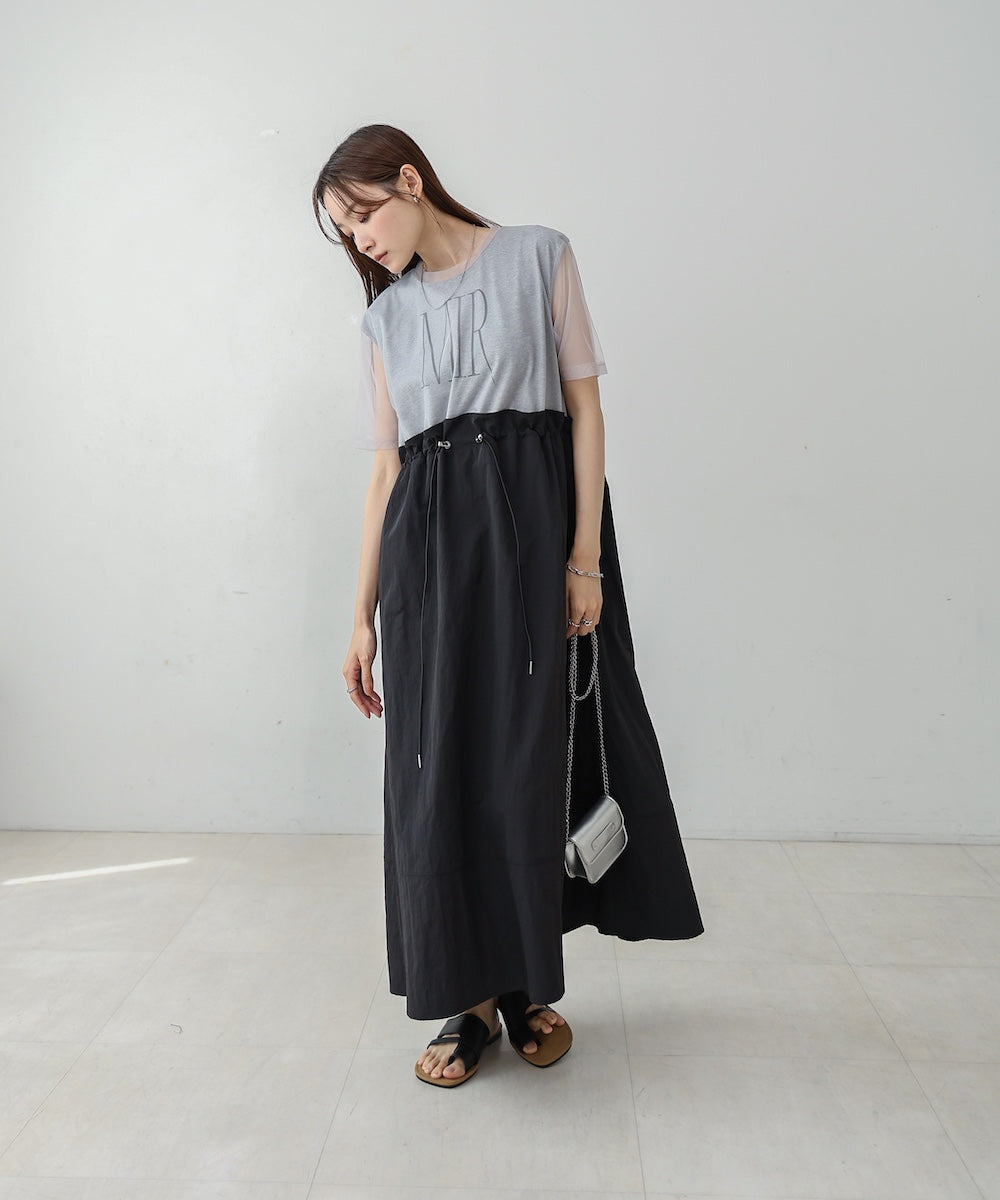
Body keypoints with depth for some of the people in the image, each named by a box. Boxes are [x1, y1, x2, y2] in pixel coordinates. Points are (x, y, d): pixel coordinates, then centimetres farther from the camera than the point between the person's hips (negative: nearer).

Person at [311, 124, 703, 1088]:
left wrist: (586, 558, -10)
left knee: (534, 754, 1)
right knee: (439, 765, 0)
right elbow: (384, 470, 12)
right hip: (429, 540, 3)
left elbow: (584, 406, 0)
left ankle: (528, 984, 22)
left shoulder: (537, 257, 8)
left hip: (533, 518, -3)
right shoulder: (386, 315, 17)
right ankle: (471, 998, 16)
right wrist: (363, 616, 7)